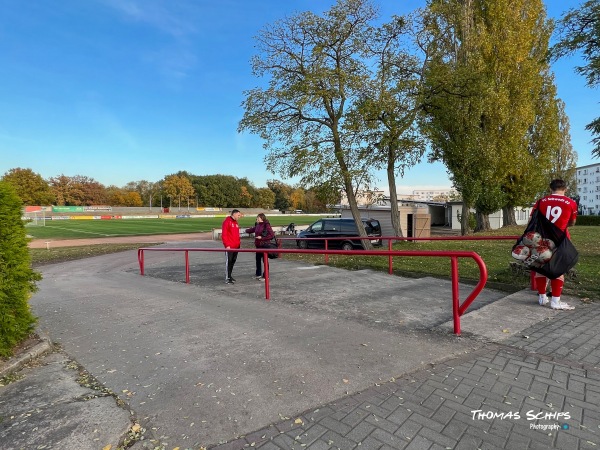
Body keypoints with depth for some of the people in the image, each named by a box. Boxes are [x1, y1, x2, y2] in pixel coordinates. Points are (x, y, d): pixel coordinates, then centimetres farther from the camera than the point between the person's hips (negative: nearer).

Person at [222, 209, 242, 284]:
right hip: (229, 247, -8)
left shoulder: (236, 222, 16)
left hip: (236, 246, 8)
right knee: (228, 262, -5)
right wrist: (227, 245, -17)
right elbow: (224, 234, -14)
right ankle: (227, 279, -2)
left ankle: (229, 276, 25)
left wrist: (239, 242, 14)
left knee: (233, 261, 13)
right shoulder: (227, 222, -9)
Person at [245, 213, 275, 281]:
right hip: (258, 245, 8)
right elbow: (252, 229, 30)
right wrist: (247, 230, 45)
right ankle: (258, 274, 32)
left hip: (264, 245, -8)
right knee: (258, 259, 16)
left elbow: (272, 235, -18)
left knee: (264, 260, 0)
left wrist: (262, 238, -18)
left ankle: (265, 276, 10)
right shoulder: (257, 225, 9)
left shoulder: (266, 225, -13)